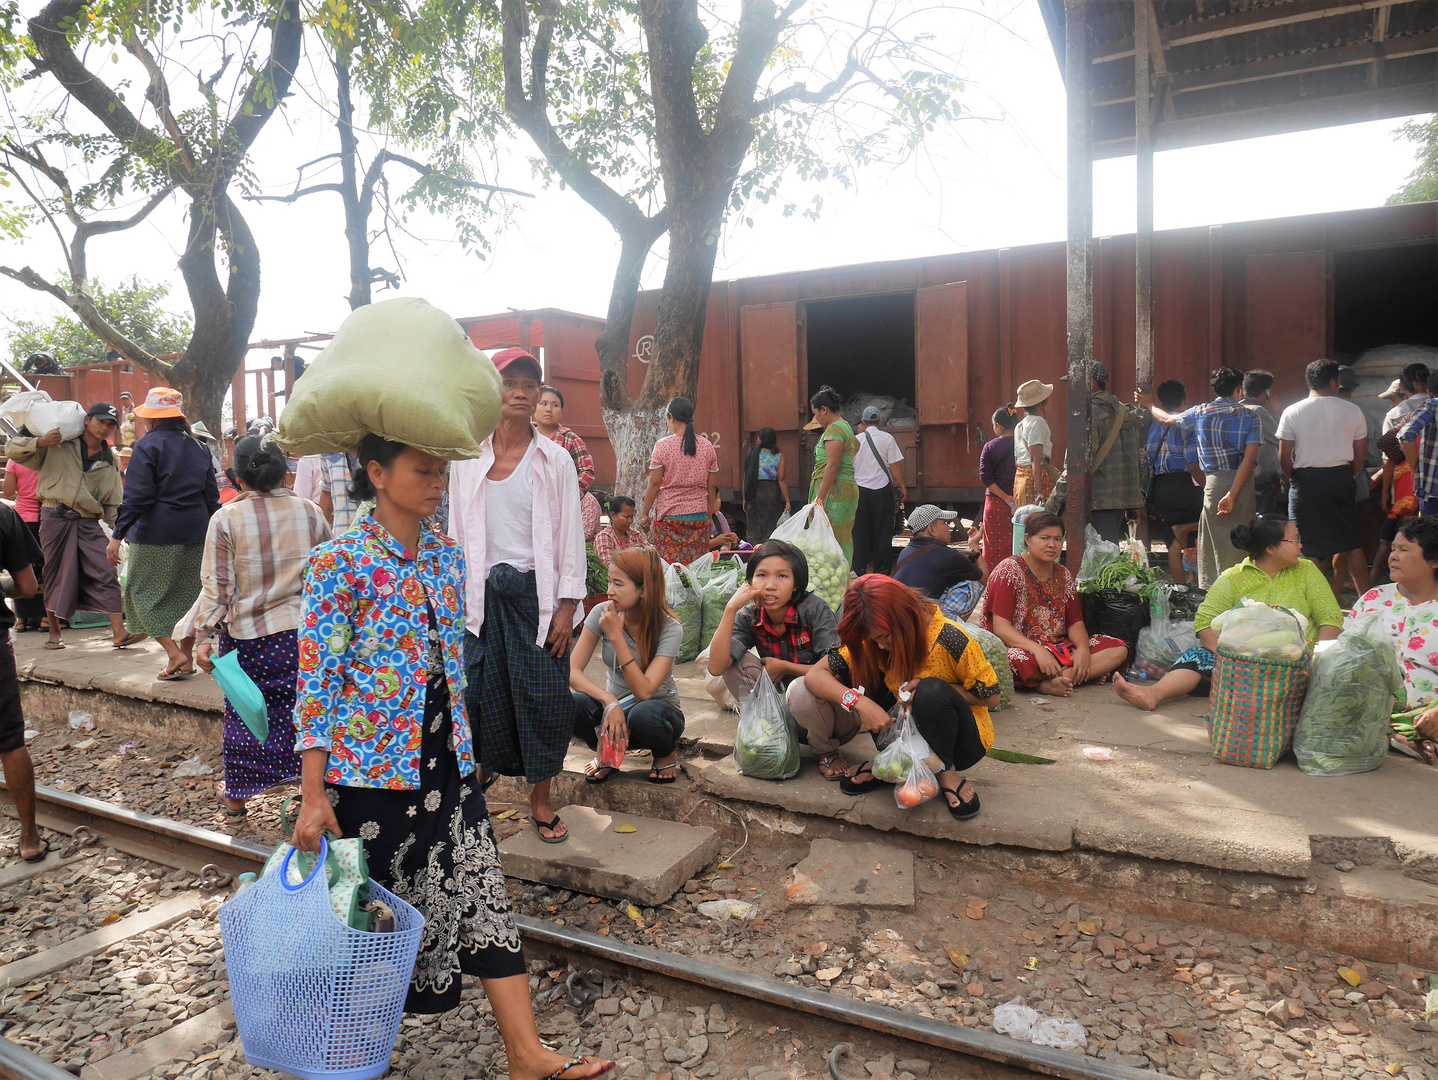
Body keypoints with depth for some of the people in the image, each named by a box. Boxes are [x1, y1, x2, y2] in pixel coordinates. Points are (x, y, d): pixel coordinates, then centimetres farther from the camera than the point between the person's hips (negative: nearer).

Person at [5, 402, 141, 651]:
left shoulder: (109, 462, 14)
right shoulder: (58, 445, 5)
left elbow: (113, 504, 16)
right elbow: (12, 449, 5)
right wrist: (40, 442, -13)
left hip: (89, 523, 2)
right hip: (55, 518, -2)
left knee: (107, 574, -11)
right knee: (56, 574, 6)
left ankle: (119, 633, -13)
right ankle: (54, 633, 21)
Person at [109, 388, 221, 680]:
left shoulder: (148, 445, -6)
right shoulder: (198, 447, 12)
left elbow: (136, 497, -13)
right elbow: (211, 496, 14)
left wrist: (118, 536, -10)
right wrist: (210, 533, 22)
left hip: (156, 534, -6)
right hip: (195, 532, 6)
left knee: (145, 593, 3)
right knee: (187, 593, 12)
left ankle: (174, 653, -9)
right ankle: (187, 659, 16)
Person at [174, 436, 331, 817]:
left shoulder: (225, 518, -7)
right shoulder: (309, 511, 0)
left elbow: (216, 585, -6)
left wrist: (203, 636, 1)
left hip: (247, 634, -1)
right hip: (303, 631, 1)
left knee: (244, 714, 14)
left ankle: (238, 797, 30)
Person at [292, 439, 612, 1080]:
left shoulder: (447, 555, 5)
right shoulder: (339, 562, -13)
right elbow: (316, 682, -13)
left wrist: (465, 750, 16)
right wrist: (313, 797, -14)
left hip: (446, 759, 5)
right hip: (372, 766, -5)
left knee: (482, 890, 4)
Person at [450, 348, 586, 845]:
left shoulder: (555, 459, 0)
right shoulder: (466, 457, 6)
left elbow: (571, 537, -1)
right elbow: (457, 532, 10)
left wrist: (566, 607, -6)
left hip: (537, 592, -1)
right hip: (483, 593, 2)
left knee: (544, 694, 2)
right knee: (483, 689, 6)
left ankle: (540, 799, 18)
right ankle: (481, 772, 31)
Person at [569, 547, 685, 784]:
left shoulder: (670, 629, -20)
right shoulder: (602, 613, -11)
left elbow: (644, 692, -29)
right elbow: (572, 671, -17)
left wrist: (616, 636, -31)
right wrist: (610, 702, -33)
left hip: (659, 707, -2)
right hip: (614, 709, 2)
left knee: (643, 714, -38)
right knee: (574, 705, -30)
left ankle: (666, 754, -1)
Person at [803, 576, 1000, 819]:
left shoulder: (949, 639, -26)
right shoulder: (872, 638, -13)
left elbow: (990, 694, -14)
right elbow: (814, 675, -18)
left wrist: (931, 691, -27)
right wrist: (858, 701, -35)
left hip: (962, 741, -4)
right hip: (909, 734, 4)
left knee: (932, 691, -36)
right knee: (858, 672, -16)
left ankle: (946, 771, -9)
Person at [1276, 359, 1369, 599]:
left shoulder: (1292, 412, -5)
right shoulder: (1353, 411, 3)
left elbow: (1284, 458, -5)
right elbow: (1361, 456, 6)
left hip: (1306, 480, -3)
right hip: (1342, 479, 3)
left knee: (1308, 548, 1)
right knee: (1352, 543, 13)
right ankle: (1366, 596, 19)